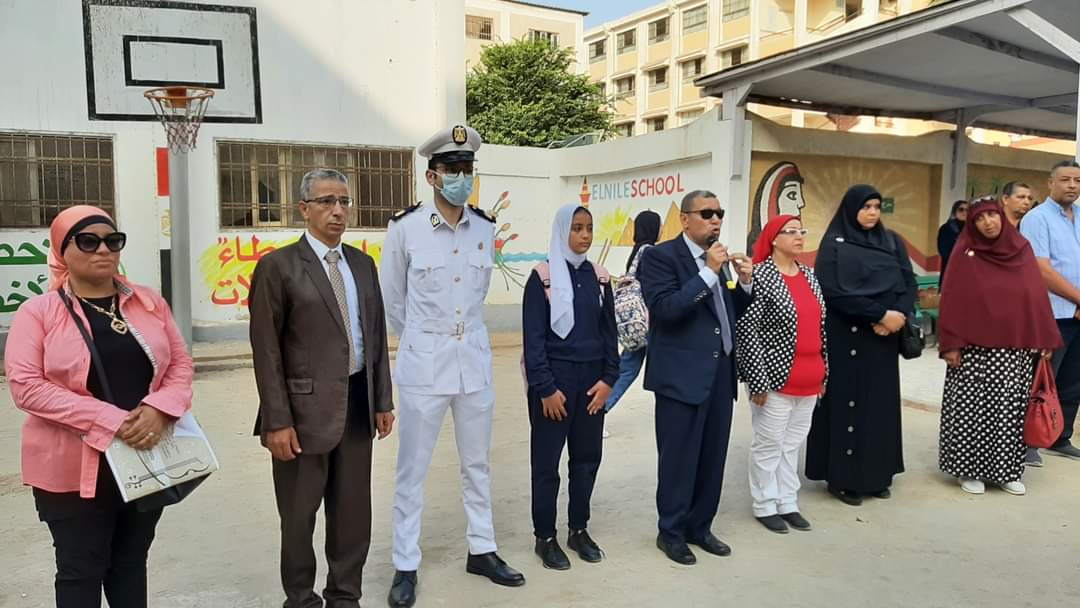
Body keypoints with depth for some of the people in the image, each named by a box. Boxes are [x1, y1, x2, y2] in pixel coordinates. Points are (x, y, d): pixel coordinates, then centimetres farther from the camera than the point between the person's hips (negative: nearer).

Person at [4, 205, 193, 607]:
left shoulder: (150, 303, 5)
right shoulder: (38, 312, -5)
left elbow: (181, 364, 5)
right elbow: (26, 385, -13)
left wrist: (158, 410, -16)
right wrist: (110, 420, -22)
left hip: (147, 460, 3)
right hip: (75, 467, -3)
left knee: (131, 563, 18)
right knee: (80, 571, 9)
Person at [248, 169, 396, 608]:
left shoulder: (362, 263, 10)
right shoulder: (278, 266, -7)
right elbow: (266, 349, -10)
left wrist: (382, 400, 10)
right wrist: (278, 420, -14)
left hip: (358, 403, 5)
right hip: (306, 407, -5)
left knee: (353, 509, 15)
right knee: (299, 515, 11)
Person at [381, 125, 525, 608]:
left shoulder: (485, 229, 2)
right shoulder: (405, 228, -9)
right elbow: (391, 300, 2)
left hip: (474, 359, 4)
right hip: (423, 363, -3)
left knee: (477, 463, 15)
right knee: (412, 469, 5)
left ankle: (481, 550, 31)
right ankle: (406, 566, 20)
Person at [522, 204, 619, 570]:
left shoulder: (599, 277, 6)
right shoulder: (542, 277, -7)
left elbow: (609, 331, 8)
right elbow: (533, 337, -9)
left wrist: (608, 378, -2)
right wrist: (545, 388, -13)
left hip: (592, 378, 5)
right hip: (554, 378, -4)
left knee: (587, 456, 11)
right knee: (546, 461, 4)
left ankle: (579, 530, 27)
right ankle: (545, 537, 19)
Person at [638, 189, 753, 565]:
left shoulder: (716, 258, 14)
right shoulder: (660, 256, -9)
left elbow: (729, 313, 18)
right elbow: (665, 309, -21)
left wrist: (745, 283, 0)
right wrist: (708, 273, -21)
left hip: (720, 373, 7)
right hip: (682, 375, -7)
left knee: (713, 457, 14)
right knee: (679, 459, 4)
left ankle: (699, 526, 30)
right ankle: (671, 532, 20)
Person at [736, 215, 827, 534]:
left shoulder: (809, 275, 10)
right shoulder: (759, 276, -12)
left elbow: (820, 325, 16)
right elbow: (746, 330, -16)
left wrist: (822, 373, 15)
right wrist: (758, 382, -18)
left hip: (808, 381, 7)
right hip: (776, 378, -7)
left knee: (793, 443, 16)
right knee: (769, 444, 6)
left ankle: (788, 503, 29)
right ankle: (765, 506, 21)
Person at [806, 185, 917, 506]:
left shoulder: (892, 242, 11)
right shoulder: (835, 244, -5)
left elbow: (909, 284, 6)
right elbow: (835, 292, -15)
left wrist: (898, 315, -13)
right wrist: (881, 314, -17)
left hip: (884, 338, 5)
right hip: (846, 338, -5)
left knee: (881, 403, 9)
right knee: (848, 402, -1)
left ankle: (877, 475, 19)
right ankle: (842, 478, 7)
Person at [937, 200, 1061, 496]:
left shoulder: (1022, 249, 6)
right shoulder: (965, 253, -4)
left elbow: (1037, 295, 7)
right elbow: (952, 300, -6)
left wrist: (1046, 340, 4)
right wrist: (950, 343, -12)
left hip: (1016, 349, 3)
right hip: (974, 348, -3)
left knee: (1009, 411, 8)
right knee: (972, 411, 2)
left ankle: (1005, 470, 21)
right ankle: (969, 470, 14)